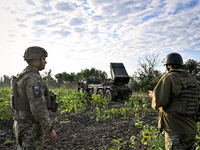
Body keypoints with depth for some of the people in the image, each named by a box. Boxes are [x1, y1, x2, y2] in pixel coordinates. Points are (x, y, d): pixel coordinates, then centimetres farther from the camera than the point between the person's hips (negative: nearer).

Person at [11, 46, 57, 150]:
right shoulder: (33, 79, -22)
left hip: (23, 125, 10)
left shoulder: (23, 77, 11)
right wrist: (50, 130, -19)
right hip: (31, 129, -10)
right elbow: (38, 107, -28)